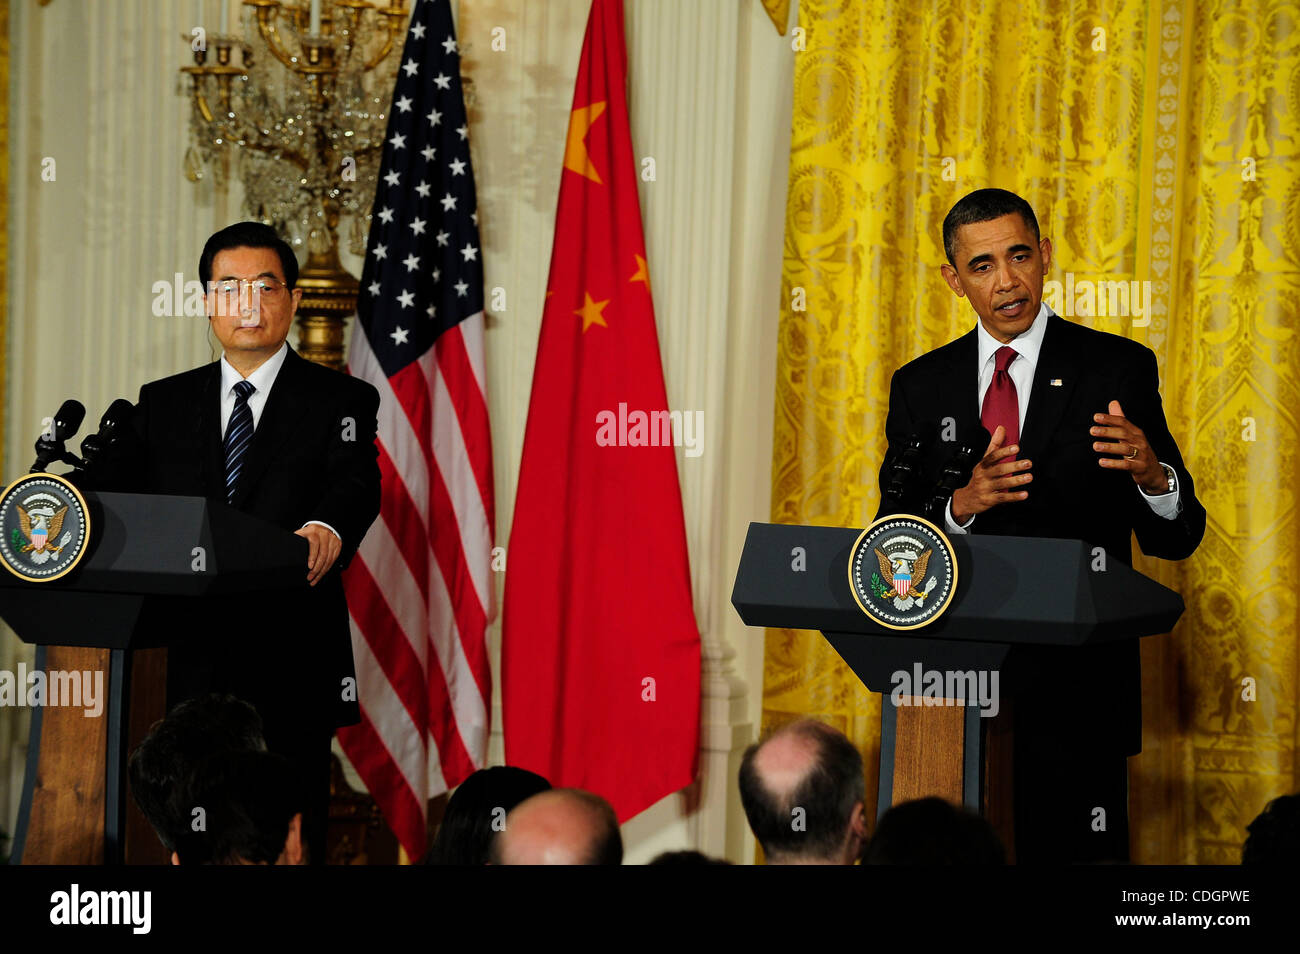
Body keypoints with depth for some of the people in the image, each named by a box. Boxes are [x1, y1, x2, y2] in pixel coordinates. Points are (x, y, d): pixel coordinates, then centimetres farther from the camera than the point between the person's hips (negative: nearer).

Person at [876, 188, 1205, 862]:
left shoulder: (1118, 369, 2)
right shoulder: (919, 387, 10)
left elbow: (1176, 541, 0)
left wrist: (1153, 477, -23)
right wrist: (961, 507, -15)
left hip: (1077, 686, -2)